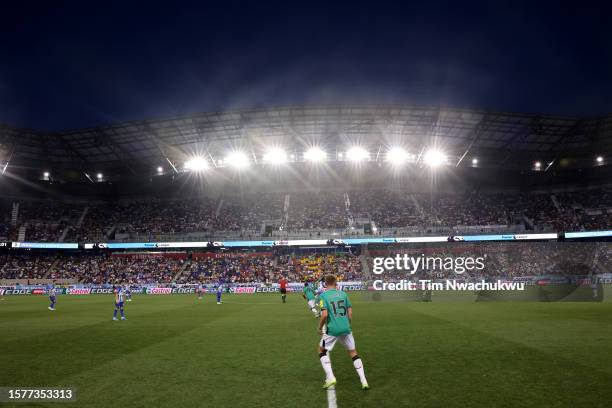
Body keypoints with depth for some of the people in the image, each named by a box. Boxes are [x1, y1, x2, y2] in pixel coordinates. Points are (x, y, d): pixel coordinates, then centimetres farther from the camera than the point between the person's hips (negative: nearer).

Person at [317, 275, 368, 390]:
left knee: (322, 351, 18)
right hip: (346, 328, 4)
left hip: (332, 330, -3)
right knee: (353, 353, 17)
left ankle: (330, 378, 6)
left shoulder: (323, 296, -5)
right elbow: (350, 312, 6)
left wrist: (320, 328, -1)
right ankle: (364, 381, 13)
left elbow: (324, 314, -16)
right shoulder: (343, 294, 7)